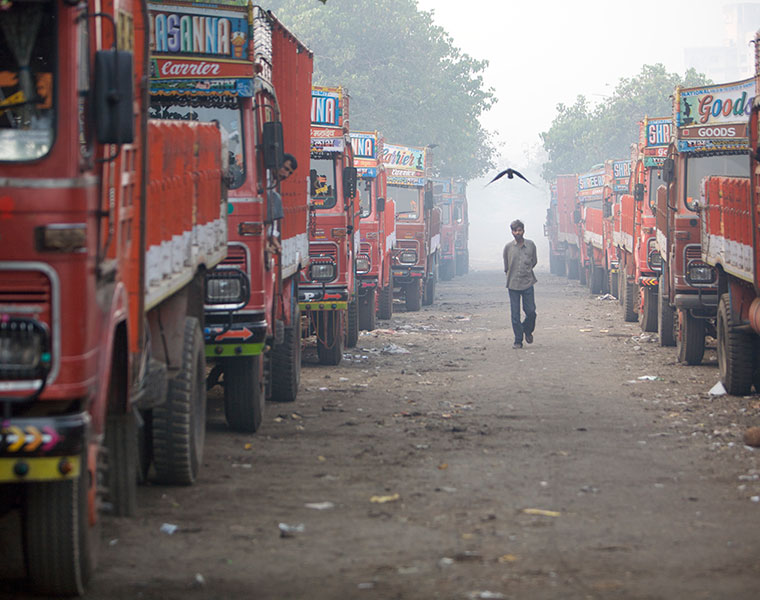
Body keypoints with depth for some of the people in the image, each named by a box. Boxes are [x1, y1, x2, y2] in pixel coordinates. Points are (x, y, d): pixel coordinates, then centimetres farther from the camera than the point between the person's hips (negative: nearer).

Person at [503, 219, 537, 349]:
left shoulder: (530, 245, 2)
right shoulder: (508, 247, 0)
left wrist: (527, 271, 12)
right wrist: (511, 276, 11)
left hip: (528, 284, 0)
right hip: (513, 285, 0)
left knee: (531, 311, -2)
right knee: (515, 314, -2)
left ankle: (528, 330, 27)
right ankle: (518, 340, 7)